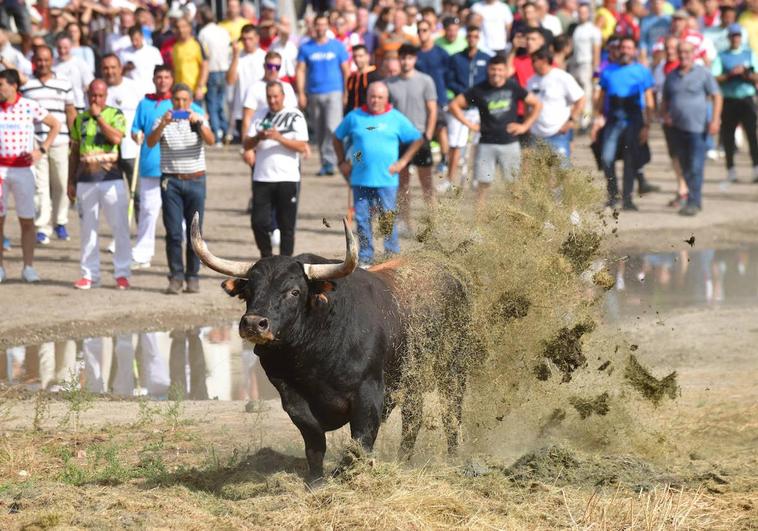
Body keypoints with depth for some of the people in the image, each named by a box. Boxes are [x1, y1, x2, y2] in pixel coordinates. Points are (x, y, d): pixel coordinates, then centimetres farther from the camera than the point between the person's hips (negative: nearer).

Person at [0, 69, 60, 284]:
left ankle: (28, 267, 9)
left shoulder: (30, 107, -2)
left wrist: (42, 150, -1)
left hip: (22, 168, -1)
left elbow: (55, 125, 7)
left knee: (27, 221, 2)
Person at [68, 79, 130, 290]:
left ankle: (122, 273, -1)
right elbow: (74, 152, 16)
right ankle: (89, 274, 11)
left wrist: (98, 116, -14)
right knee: (87, 228, 5)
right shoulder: (80, 119, 12)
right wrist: (71, 181, 12)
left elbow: (116, 138, -17)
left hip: (111, 177, -3)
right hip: (85, 179, 3)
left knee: (119, 226, -5)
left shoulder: (115, 115, 2)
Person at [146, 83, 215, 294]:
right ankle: (176, 276, 0)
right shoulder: (163, 121, 4)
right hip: (171, 181, -1)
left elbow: (210, 140, -11)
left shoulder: (198, 120, 6)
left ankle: (193, 276, 8)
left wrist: (198, 124, -28)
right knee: (173, 232, -4)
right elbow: (150, 142, -12)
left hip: (195, 180, 1)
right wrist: (163, 124, -28)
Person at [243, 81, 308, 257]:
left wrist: (279, 138, -19)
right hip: (262, 178, 3)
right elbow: (247, 145, 8)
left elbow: (302, 147, -8)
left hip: (288, 178, -3)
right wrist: (258, 137, -13)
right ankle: (266, 258, 17)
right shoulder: (260, 114, 11)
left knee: (286, 226, 1)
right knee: (258, 222, -3)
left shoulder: (295, 116, 1)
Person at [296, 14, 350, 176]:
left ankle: (329, 161, -16)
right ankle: (325, 163, 16)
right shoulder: (306, 48, 6)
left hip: (334, 92, -2)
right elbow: (300, 70, 5)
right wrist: (301, 93, -4)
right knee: (319, 132, 7)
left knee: (332, 127, -17)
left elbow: (346, 70, 8)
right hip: (313, 94, 2)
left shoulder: (337, 46, 4)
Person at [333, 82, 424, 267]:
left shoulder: (396, 119, 4)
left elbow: (418, 140, 10)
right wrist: (342, 162, 12)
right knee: (362, 219, 2)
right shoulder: (354, 117, 7)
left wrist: (402, 162, 2)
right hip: (360, 180, 2)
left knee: (388, 219, -2)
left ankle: (392, 256, 9)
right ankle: (365, 257, 10)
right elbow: (337, 137, 20)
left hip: (386, 180, -2)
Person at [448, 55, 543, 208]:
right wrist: (469, 124, -2)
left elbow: (537, 104, 11)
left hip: (510, 143, 1)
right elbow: (454, 104, 3)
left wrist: (525, 126, 3)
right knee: (483, 182, -2)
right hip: (486, 144, -1)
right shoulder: (479, 90, -2)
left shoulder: (513, 87, 0)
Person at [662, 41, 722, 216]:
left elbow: (716, 97, 0)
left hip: (697, 128, -5)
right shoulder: (672, 76, 13)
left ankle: (694, 202, -11)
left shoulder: (703, 74, 0)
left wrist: (715, 120, -10)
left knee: (695, 167, -11)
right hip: (677, 128, 5)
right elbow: (666, 99, 24)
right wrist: (665, 115, 4)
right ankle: (696, 199, 23)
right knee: (685, 167, 10)